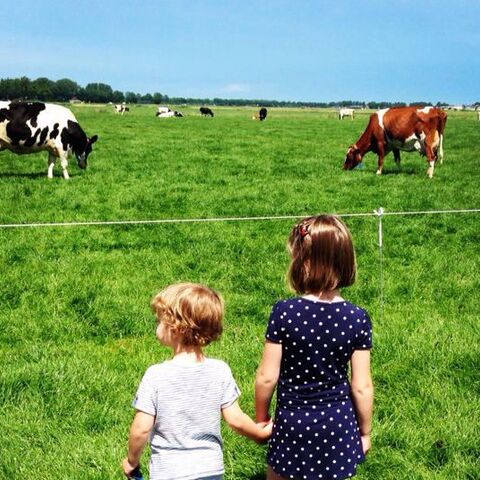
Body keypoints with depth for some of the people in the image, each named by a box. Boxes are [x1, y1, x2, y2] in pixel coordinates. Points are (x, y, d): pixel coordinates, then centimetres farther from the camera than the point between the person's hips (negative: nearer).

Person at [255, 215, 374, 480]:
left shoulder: (284, 312, -18)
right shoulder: (357, 319, -12)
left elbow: (266, 377, -12)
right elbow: (362, 386, -7)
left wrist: (261, 418, 6)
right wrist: (365, 431, 8)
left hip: (293, 422, -2)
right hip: (338, 425, 2)